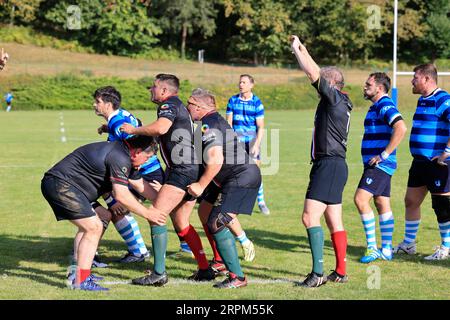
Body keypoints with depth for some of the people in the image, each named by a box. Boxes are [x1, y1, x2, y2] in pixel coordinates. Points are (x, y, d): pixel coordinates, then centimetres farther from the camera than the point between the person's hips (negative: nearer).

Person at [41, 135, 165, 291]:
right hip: (60, 184, -11)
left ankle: (78, 272, 27)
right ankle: (81, 281, -10)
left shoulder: (126, 158, 16)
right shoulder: (120, 158, -17)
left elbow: (141, 185, 26)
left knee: (89, 227, 23)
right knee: (93, 228, -12)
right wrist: (148, 214, -13)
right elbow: (121, 195, -21)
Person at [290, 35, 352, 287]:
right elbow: (315, 72, 31)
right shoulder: (339, 102, 17)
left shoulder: (335, 97, -9)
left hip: (330, 165, -10)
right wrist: (302, 50, 31)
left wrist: (297, 49, -5)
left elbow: (313, 72, -17)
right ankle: (341, 272, 16)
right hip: (332, 165, 10)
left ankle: (318, 273, -19)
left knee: (310, 217, -15)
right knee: (334, 222, 12)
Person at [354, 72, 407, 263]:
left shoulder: (385, 106, -15)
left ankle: (372, 247, -12)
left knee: (360, 199, -16)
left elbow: (401, 128, -29)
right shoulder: (376, 107, 18)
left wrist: (384, 155, -25)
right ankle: (386, 250, 15)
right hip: (376, 165, 11)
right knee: (382, 205, 11)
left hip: (380, 165, -11)